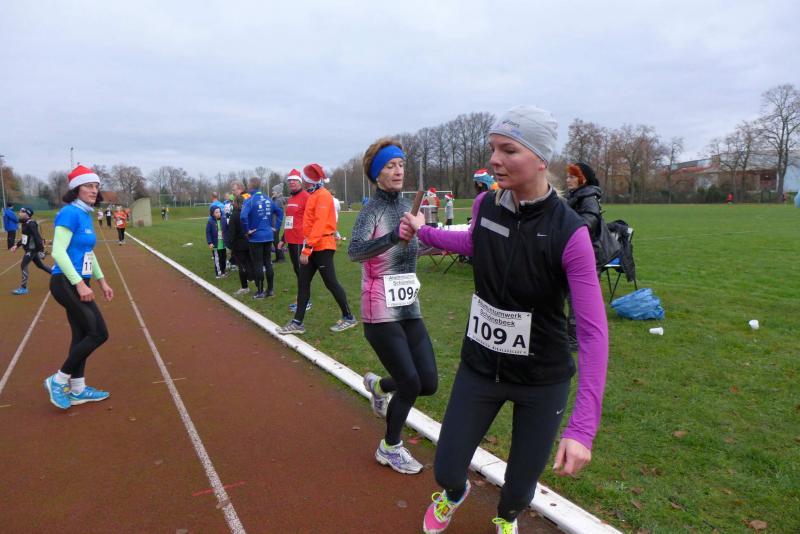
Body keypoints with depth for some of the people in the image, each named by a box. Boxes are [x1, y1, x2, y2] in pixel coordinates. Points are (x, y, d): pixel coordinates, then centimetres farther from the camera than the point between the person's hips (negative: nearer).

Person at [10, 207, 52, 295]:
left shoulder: (31, 224, -21)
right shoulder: (25, 223, 9)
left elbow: (37, 237, -24)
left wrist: (41, 250, -25)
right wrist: (17, 245, 14)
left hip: (33, 249, -10)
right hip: (29, 249, 10)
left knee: (23, 265, -10)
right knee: (40, 265, 17)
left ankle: (23, 288, -5)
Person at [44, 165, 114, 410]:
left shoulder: (86, 215, 13)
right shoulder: (70, 213, -15)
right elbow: (58, 252, -22)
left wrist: (101, 280, 21)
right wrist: (80, 283, -25)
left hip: (79, 283, 9)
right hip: (67, 283, -9)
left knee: (82, 334, 13)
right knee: (98, 333, -7)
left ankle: (77, 390, 25)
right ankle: (58, 380, 9)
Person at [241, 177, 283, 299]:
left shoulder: (249, 200, -13)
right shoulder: (268, 200, 5)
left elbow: (243, 216, -27)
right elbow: (280, 212, 12)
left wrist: (247, 230, -14)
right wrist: (276, 227, 12)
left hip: (256, 237, -5)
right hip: (268, 236, 5)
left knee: (257, 265, 3)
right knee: (268, 263, 13)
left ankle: (260, 291, 9)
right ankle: (270, 289, 19)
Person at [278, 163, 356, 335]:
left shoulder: (323, 196, -14)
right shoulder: (313, 195, 17)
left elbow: (319, 224, -23)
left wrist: (307, 249, -25)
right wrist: (306, 246, 16)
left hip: (322, 247, -10)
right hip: (311, 247, 10)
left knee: (330, 283, -2)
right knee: (303, 282, 8)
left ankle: (349, 317, 13)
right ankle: (297, 322, 14)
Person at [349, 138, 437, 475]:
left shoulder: (406, 206, 8)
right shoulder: (373, 210, -12)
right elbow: (354, 252, -31)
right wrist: (394, 237, -42)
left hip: (408, 308, 7)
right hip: (381, 314, -6)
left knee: (429, 383, 4)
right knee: (410, 384, -3)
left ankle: (378, 385, 35)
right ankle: (390, 449, 22)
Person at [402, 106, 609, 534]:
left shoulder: (568, 232, -25)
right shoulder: (485, 204, -11)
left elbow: (594, 330, -25)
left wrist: (582, 428, -31)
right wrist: (424, 232, 18)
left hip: (542, 379, -3)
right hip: (479, 366, 3)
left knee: (520, 487, 12)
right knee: (446, 470, 10)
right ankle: (454, 494, 50)